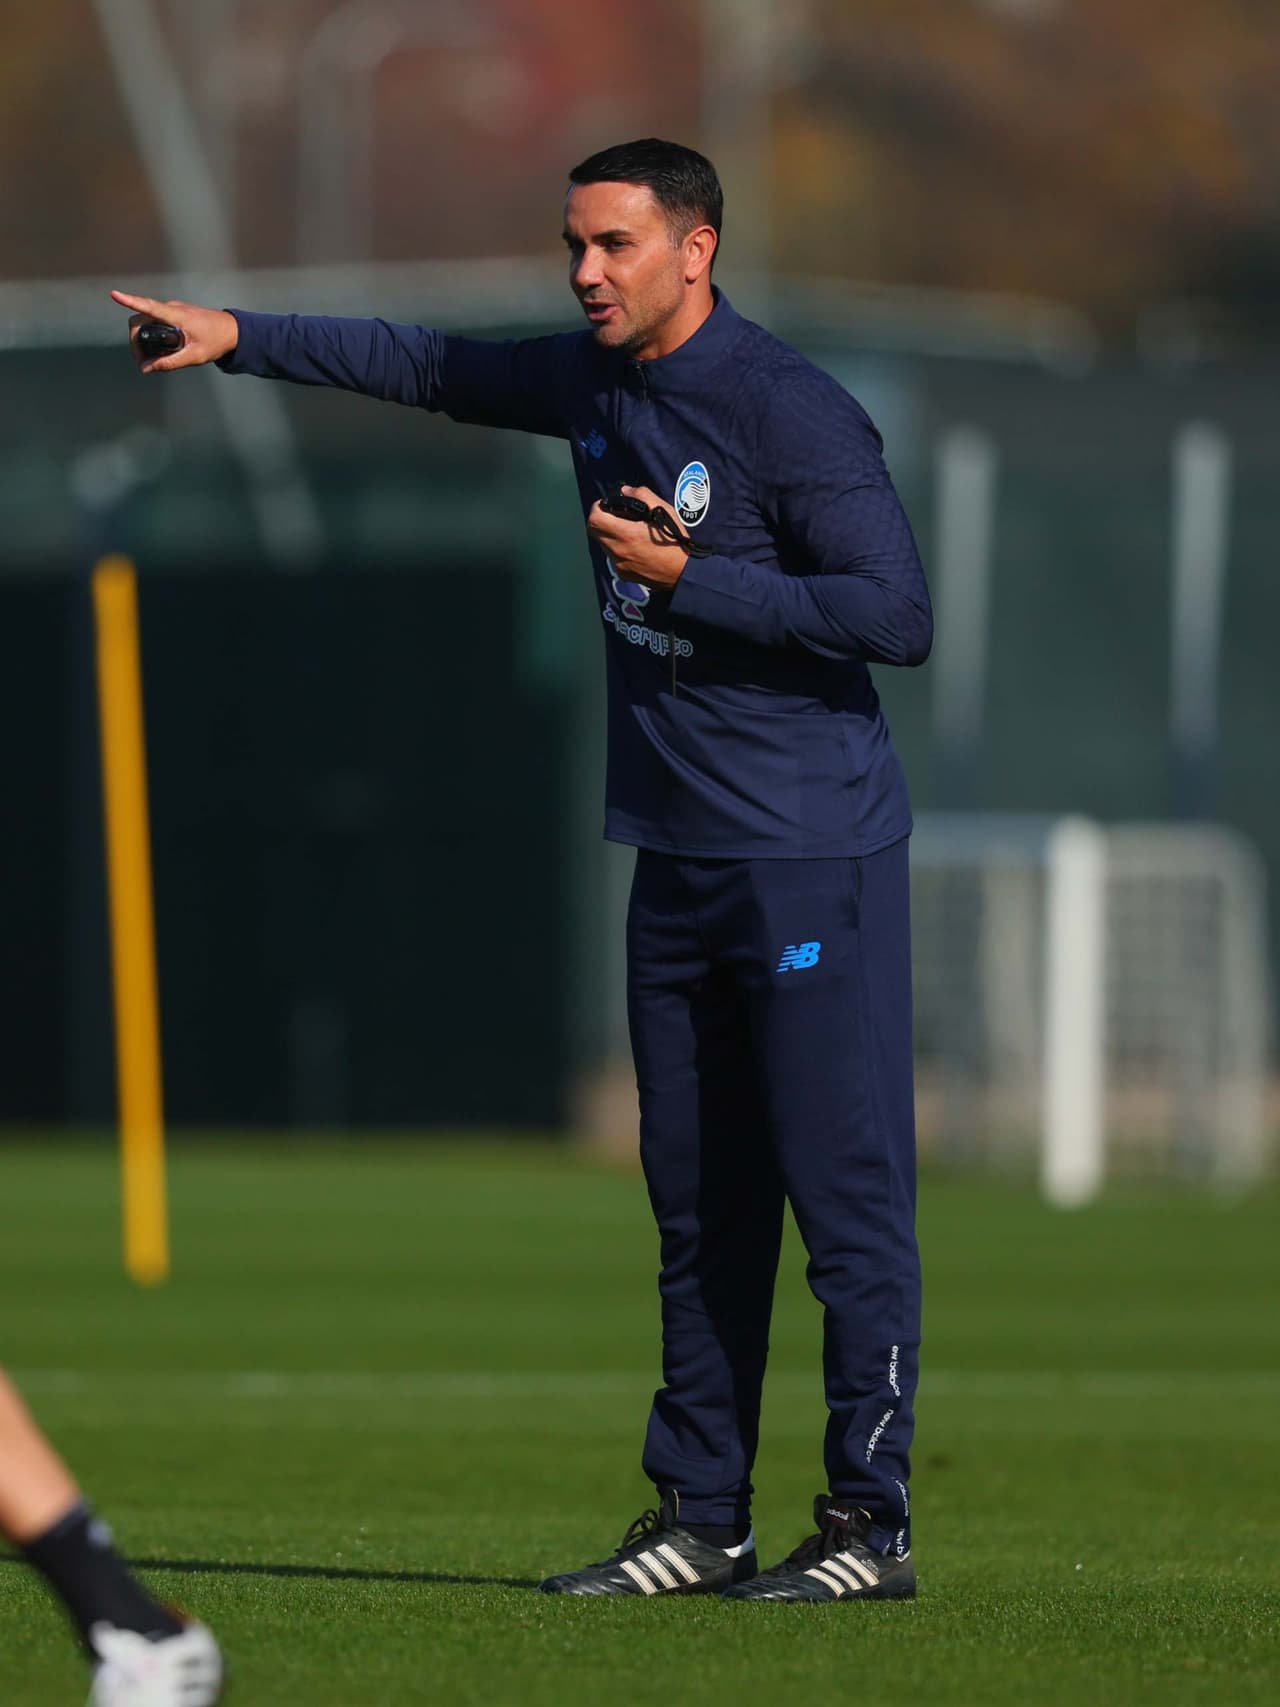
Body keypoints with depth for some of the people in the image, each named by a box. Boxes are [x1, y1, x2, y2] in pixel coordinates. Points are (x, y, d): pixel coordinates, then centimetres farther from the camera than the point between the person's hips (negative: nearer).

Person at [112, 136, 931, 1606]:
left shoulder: (791, 412, -14)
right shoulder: (596, 384, 11)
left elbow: (900, 617, -19)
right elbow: (435, 369, 26)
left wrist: (687, 577, -17)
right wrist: (242, 338, 20)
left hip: (813, 865, -8)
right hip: (679, 861, 8)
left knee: (845, 1196, -7)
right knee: (698, 1209, 11)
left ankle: (870, 1525, -4)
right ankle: (699, 1522, 16)